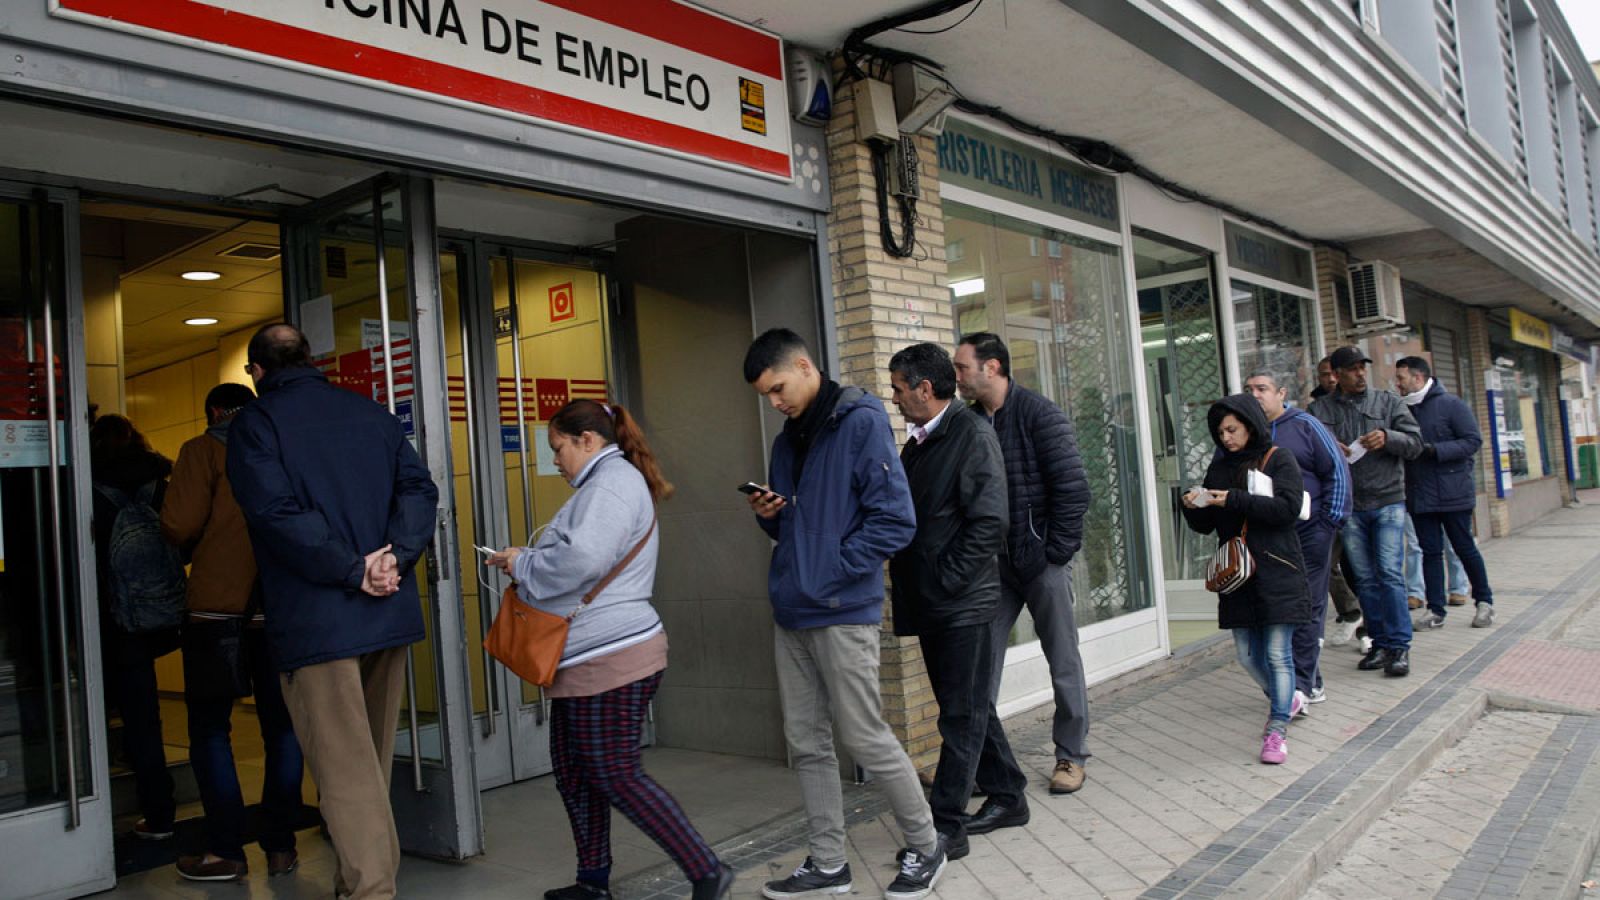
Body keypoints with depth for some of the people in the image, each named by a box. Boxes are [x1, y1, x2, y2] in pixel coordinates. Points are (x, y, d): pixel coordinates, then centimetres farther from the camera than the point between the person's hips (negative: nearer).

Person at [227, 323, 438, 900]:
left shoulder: (253, 424, -3)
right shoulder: (373, 413, 12)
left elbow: (276, 513, -17)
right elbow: (419, 489, 1)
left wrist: (354, 570, -16)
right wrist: (394, 557, -10)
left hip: (315, 623, -6)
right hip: (390, 614, 6)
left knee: (346, 773, -3)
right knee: (372, 762, 18)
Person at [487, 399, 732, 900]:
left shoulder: (614, 479, -12)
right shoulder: (605, 483, 21)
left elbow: (583, 558, -26)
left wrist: (523, 563, -10)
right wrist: (525, 563, 11)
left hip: (611, 657, -11)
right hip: (585, 660, 11)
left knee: (619, 778, -6)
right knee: (573, 773, 16)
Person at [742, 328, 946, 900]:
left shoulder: (861, 422, -9)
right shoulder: (788, 441, 15)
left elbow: (896, 519, -15)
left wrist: (832, 570, -14)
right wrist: (767, 516, 1)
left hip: (842, 613, -7)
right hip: (791, 615, 8)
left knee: (864, 738, 0)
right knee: (807, 745, 11)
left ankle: (925, 847, 20)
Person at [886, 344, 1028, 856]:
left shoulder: (973, 434, -11)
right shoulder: (917, 443, 13)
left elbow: (988, 522, -18)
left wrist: (946, 582, -17)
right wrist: (910, 589, 5)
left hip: (962, 602, -9)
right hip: (929, 603, 9)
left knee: (962, 715, -1)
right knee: (969, 709, 17)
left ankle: (947, 826, 5)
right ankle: (1008, 798, 30)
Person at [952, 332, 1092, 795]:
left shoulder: (1039, 414, -10)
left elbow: (1073, 488, -13)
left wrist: (1058, 551, -13)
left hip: (1041, 560, -5)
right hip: (993, 563, 5)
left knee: (1064, 661, 8)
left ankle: (1072, 755, 23)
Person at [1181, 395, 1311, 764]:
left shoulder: (1279, 461, -1)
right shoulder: (1219, 467, 13)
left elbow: (1288, 508, -16)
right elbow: (1205, 525, 15)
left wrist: (1234, 500, -22)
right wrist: (1192, 508, -8)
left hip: (1276, 573, -5)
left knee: (1277, 653, -4)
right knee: (1247, 654, 10)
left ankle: (1277, 728, 5)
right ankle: (1286, 699, 36)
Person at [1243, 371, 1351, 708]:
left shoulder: (1305, 425, 2)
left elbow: (1337, 469, 1)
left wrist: (1331, 519, -5)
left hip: (1310, 532, -3)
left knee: (1308, 608, -3)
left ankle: (1300, 684, -1)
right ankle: (1312, 684, 16)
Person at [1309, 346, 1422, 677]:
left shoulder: (1387, 402, 8)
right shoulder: (1319, 409, 8)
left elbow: (1415, 443, 5)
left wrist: (1388, 437, -15)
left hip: (1388, 501, -1)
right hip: (1348, 506, 1)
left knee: (1390, 573, -9)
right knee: (1364, 578, 6)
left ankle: (1399, 645, -1)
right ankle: (1380, 643, 16)